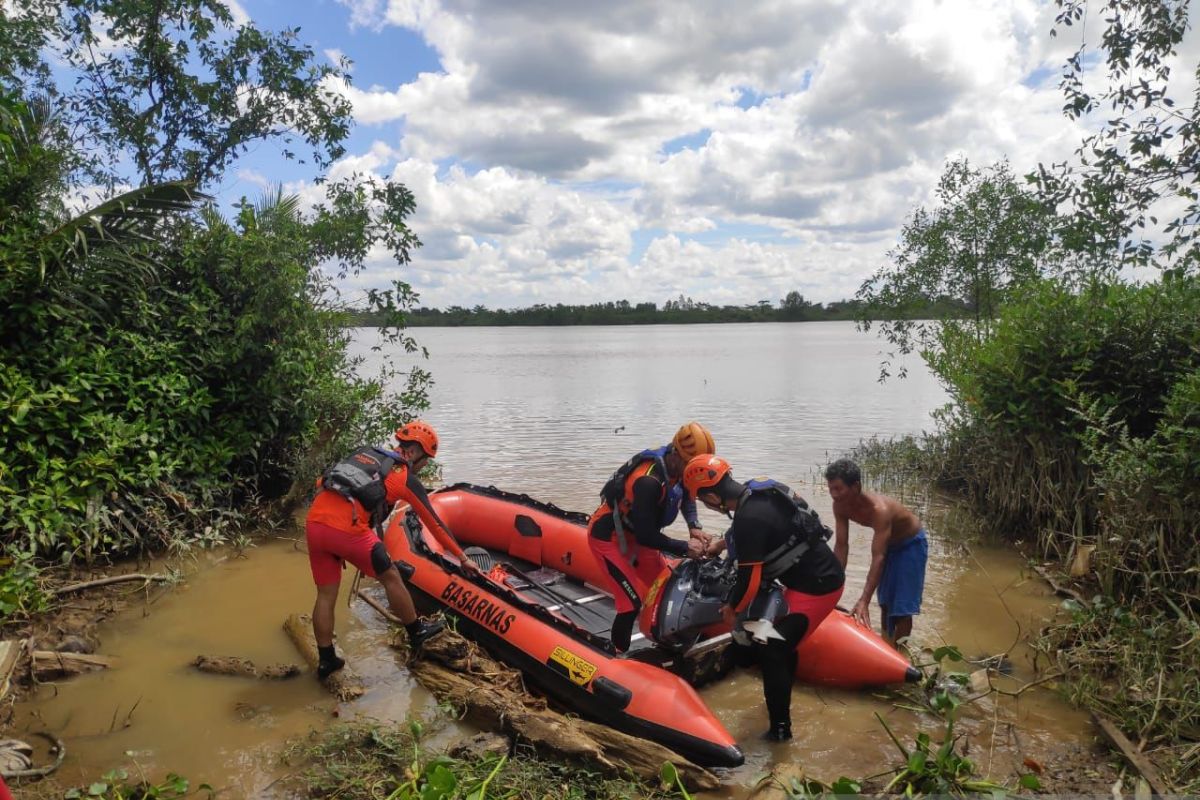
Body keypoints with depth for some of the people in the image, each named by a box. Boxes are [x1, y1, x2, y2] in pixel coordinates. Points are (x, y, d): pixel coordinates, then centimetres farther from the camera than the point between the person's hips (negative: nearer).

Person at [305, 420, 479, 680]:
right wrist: (463, 558, 23)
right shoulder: (406, 478, 7)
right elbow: (434, 522, 13)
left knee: (326, 594, 17)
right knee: (391, 577, 14)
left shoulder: (364, 453, 23)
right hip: (347, 530, -6)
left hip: (314, 521, 6)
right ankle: (417, 632, 30)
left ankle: (326, 660, 28)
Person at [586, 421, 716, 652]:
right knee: (632, 603, -13)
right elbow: (646, 536, -30)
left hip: (634, 532, 9)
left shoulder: (674, 466, -11)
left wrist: (694, 526, -8)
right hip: (608, 537, -9)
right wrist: (685, 548, -20)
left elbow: (686, 497, 10)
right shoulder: (649, 481, -36)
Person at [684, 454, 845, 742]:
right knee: (782, 644, 25)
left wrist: (731, 608, -1)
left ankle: (779, 728, 11)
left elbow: (749, 580, -19)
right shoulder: (757, 490, 0)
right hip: (825, 573, 10)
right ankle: (781, 699, 44)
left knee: (770, 652, -1)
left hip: (815, 588, -10)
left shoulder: (749, 517, -27)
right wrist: (720, 545, 34)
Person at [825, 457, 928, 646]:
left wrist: (864, 601, -48)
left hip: (911, 543, -7)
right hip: (888, 543, 7)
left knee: (902, 606, -7)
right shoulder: (840, 506, -22)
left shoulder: (879, 509, -41)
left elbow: (878, 558, -44)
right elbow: (841, 546, -14)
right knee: (885, 602, 15)